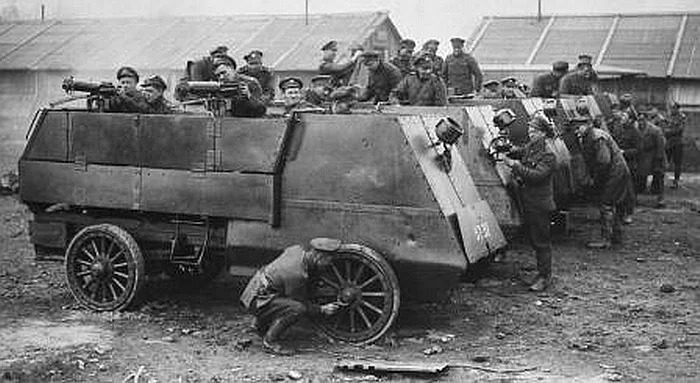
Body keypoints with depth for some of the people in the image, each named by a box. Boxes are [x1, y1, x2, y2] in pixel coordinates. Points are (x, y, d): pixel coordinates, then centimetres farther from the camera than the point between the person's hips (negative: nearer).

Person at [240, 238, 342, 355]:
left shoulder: (296, 249, -3)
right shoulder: (296, 275, -27)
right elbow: (301, 304, -14)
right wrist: (322, 310, -11)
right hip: (256, 301, -10)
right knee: (297, 308, -27)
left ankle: (261, 324, 30)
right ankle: (269, 342, -13)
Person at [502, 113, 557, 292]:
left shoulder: (548, 155, -14)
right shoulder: (528, 148, 9)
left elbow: (537, 175, -26)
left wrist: (515, 165, -25)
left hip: (540, 204, -8)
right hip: (527, 201, 8)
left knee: (541, 241, -1)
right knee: (533, 239, 14)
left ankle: (544, 277, 8)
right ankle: (543, 270, 26)